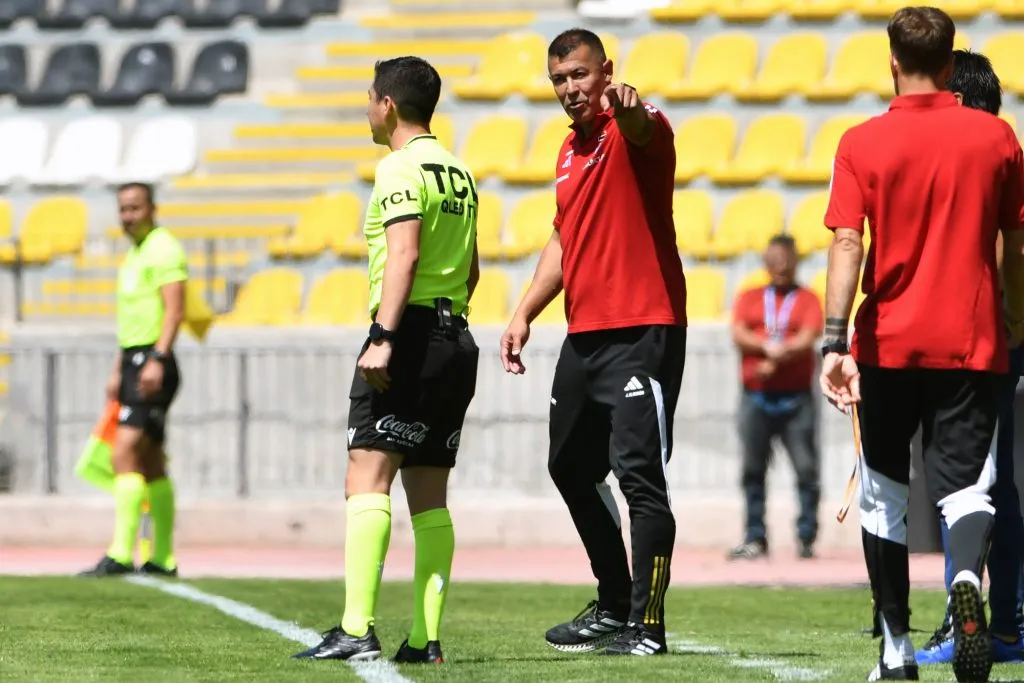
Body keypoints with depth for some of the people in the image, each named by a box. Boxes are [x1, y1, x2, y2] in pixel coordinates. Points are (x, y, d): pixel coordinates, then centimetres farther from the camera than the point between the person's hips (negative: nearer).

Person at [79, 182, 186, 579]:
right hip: (134, 359, 10)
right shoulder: (133, 255, 20)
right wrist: (118, 372, 27)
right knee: (151, 465, 11)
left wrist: (157, 360, -29)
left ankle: (120, 555, -21)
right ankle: (162, 558, 15)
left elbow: (175, 310, -19)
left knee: (124, 455, -17)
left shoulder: (163, 249, -10)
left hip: (152, 363, -10)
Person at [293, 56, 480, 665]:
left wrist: (384, 335, -25)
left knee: (367, 481, -12)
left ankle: (357, 629, -21)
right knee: (430, 495, 8)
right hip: (456, 338, 9)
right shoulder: (459, 173, 18)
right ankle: (427, 638, 4)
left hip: (411, 335, -9)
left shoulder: (401, 169, -8)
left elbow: (405, 254, -20)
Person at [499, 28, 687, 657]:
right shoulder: (571, 149, 17)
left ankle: (646, 624, -10)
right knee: (572, 468, 17)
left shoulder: (634, 128, -8)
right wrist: (525, 314, 20)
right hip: (585, 336, 10)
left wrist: (627, 108, -57)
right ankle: (614, 605, 30)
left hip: (643, 332, -10)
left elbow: (642, 131, -34)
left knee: (639, 472, -12)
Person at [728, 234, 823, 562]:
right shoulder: (749, 298, 14)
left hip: (796, 398, -2)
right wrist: (768, 347, -16)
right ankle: (755, 539, 5)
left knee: (806, 468, -7)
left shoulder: (807, 300, 7)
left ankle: (806, 538, -3)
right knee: (753, 469, 2)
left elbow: (807, 339, -7)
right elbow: (739, 335, -1)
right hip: (755, 398, 2)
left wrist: (775, 360, -17)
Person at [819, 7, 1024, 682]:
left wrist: (835, 343, -15)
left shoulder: (863, 143, -3)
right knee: (965, 484, 0)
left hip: (888, 346, 0)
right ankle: (966, 579, -34)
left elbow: (848, 246, -12)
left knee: (884, 494, 15)